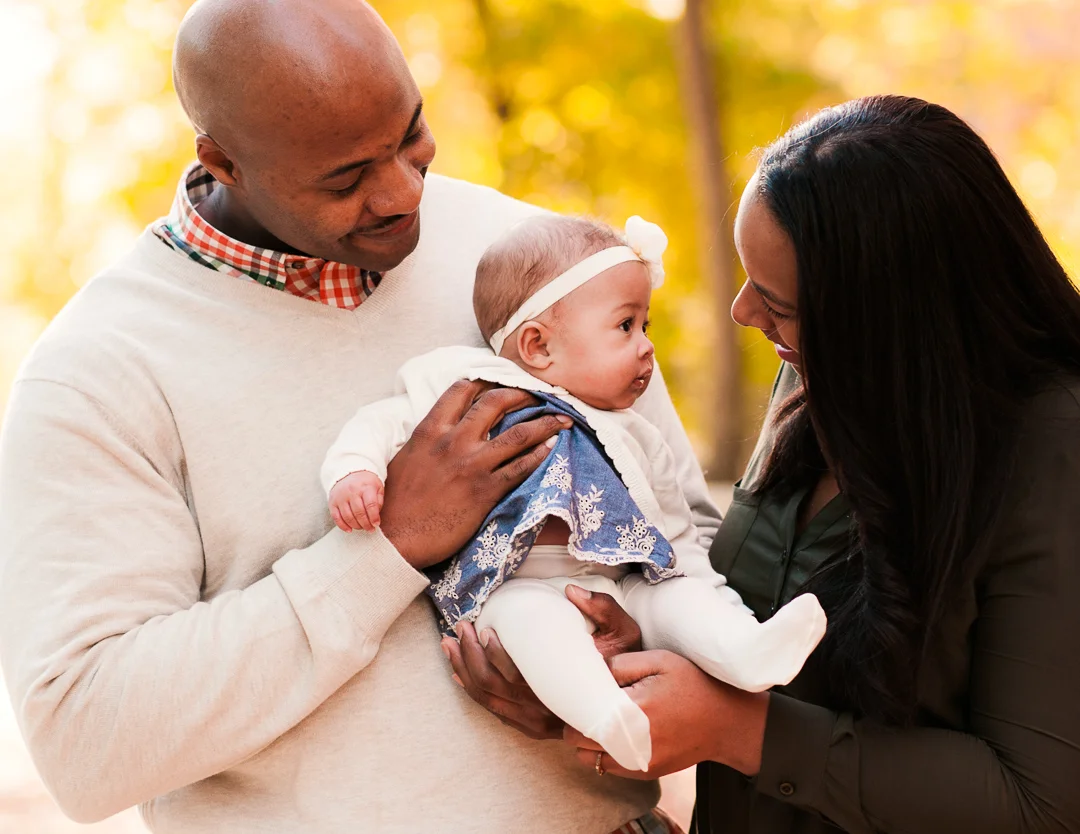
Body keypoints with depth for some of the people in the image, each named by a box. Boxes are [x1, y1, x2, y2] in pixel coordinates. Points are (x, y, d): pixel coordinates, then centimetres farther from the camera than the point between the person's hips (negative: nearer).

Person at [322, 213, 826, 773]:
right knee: (535, 614, -36)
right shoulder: (469, 398, 9)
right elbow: (384, 425, 7)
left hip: (619, 587, 6)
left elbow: (678, 536, 26)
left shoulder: (634, 440, 24)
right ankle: (600, 711, -55)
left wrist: (701, 585, 11)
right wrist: (354, 472, -14)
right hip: (515, 586, -6)